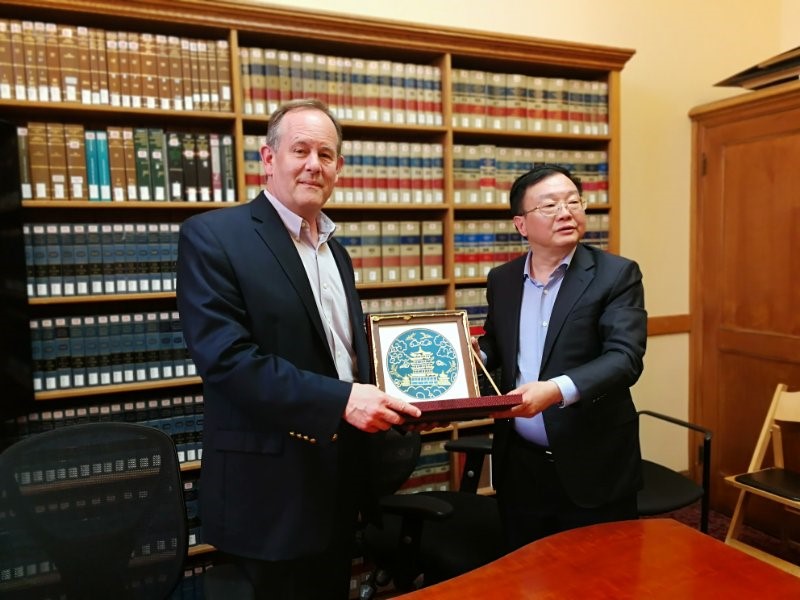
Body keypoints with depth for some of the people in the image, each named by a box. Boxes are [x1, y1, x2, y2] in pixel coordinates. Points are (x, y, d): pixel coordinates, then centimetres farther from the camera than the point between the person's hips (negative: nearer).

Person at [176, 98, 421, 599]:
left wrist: (392, 400, -1)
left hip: (339, 482, 7)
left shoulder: (336, 252, 13)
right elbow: (226, 356, -22)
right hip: (271, 490, -7)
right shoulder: (214, 236, -11)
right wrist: (340, 399, -27)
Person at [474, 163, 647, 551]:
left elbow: (624, 357, -18)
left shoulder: (616, 274, -8)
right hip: (519, 466, 4)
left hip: (593, 468, -3)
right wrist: (472, 354, -6)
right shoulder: (502, 280, 5)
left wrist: (557, 390, -34)